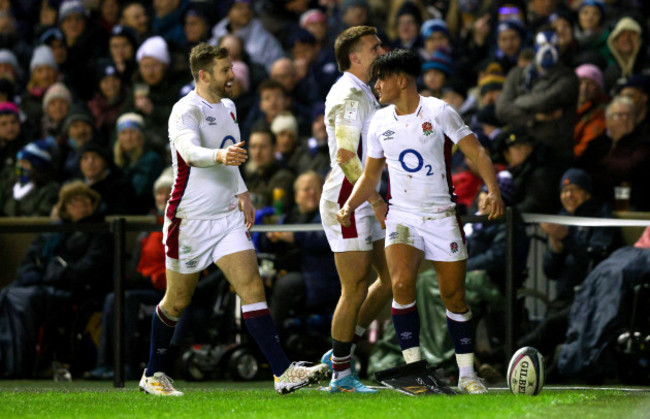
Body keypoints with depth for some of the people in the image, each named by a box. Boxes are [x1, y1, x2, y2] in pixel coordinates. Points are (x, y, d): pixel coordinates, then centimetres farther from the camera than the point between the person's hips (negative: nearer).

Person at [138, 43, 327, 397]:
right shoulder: (186, 111, -14)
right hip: (191, 218, -6)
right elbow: (190, 151, -36)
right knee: (177, 301, 7)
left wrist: (241, 193, 22)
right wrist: (220, 156, -54)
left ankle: (283, 373, -17)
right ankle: (152, 374, 26)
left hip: (227, 216, 6)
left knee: (252, 286, -9)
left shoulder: (227, 107, 12)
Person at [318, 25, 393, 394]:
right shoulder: (349, 96, -15)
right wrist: (376, 200, -23)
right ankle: (342, 374, 2)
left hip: (365, 201, 10)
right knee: (356, 288, -6)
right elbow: (345, 156, -23)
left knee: (391, 277, 10)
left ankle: (342, 351, 18)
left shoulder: (363, 94, 17)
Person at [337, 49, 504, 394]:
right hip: (402, 217, 2)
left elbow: (476, 152, -8)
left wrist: (493, 191, -23)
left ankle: (467, 374, 15)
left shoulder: (438, 112, -7)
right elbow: (370, 175, 16)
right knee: (401, 284, -22)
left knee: (454, 297, 0)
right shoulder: (380, 123, 7)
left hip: (441, 216, -2)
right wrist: (349, 205, -1)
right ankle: (414, 367, -15)